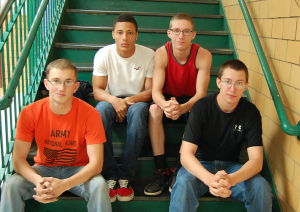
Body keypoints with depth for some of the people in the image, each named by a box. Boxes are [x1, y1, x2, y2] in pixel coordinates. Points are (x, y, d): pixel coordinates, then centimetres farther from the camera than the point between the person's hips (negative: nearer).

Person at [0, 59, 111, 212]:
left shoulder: (90, 114, -20)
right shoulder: (29, 113, -14)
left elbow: (96, 163, -22)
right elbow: (18, 159, -13)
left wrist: (64, 184, -38)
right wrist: (39, 181, -35)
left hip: (78, 170, -1)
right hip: (43, 169, 2)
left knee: (99, 186, -32)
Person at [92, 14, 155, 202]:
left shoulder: (148, 55, -7)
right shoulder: (103, 54, -6)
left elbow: (151, 91, -6)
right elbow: (97, 91, -7)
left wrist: (131, 100, -25)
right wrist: (114, 100, -29)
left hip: (137, 101, 0)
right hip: (111, 100, 1)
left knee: (138, 110, -37)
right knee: (101, 110, -35)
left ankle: (126, 176, -31)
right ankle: (110, 175, -30)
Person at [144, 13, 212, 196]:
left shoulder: (203, 55, -17)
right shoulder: (162, 53, -16)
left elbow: (201, 93, -23)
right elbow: (156, 91, -22)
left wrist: (182, 108, -46)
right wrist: (165, 105, -48)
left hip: (191, 101, 0)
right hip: (167, 98, 1)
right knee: (154, 109, -31)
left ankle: (178, 171, -25)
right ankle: (162, 170, -28)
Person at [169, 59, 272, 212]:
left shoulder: (251, 113, -8)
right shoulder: (201, 108, -15)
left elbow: (256, 160, -15)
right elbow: (186, 154, -21)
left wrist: (231, 179, -38)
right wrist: (209, 179, -42)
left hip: (231, 167, 3)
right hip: (200, 165, -2)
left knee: (261, 187, -26)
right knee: (183, 184, -35)